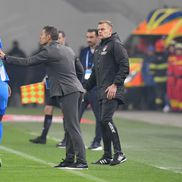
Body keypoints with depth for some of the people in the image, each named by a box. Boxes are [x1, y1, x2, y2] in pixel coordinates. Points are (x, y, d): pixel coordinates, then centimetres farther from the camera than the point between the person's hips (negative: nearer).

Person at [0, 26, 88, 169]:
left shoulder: (49, 51, -8)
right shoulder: (67, 50, 19)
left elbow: (28, 62, -7)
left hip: (67, 92, -9)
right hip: (73, 90, 10)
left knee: (73, 127, -11)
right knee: (69, 127, 12)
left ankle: (82, 161, -15)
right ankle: (69, 159, 13)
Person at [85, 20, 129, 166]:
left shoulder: (116, 45, -5)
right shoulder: (98, 49, 23)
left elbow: (125, 67, -14)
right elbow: (95, 72, 30)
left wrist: (115, 85, -20)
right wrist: (86, 88, 26)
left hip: (113, 92, -9)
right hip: (102, 92, 9)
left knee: (106, 119, -18)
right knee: (103, 122, 7)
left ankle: (119, 153, -18)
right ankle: (107, 156, 12)